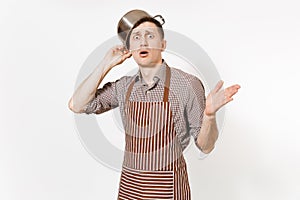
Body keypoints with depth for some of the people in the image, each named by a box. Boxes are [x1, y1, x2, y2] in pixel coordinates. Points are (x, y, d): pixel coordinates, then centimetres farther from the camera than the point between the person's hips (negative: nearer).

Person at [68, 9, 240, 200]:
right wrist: (106, 65, -7)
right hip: (129, 184, 4)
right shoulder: (124, 86, -1)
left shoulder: (188, 84, -14)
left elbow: (205, 146, -9)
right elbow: (77, 105, -5)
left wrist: (209, 114, -30)